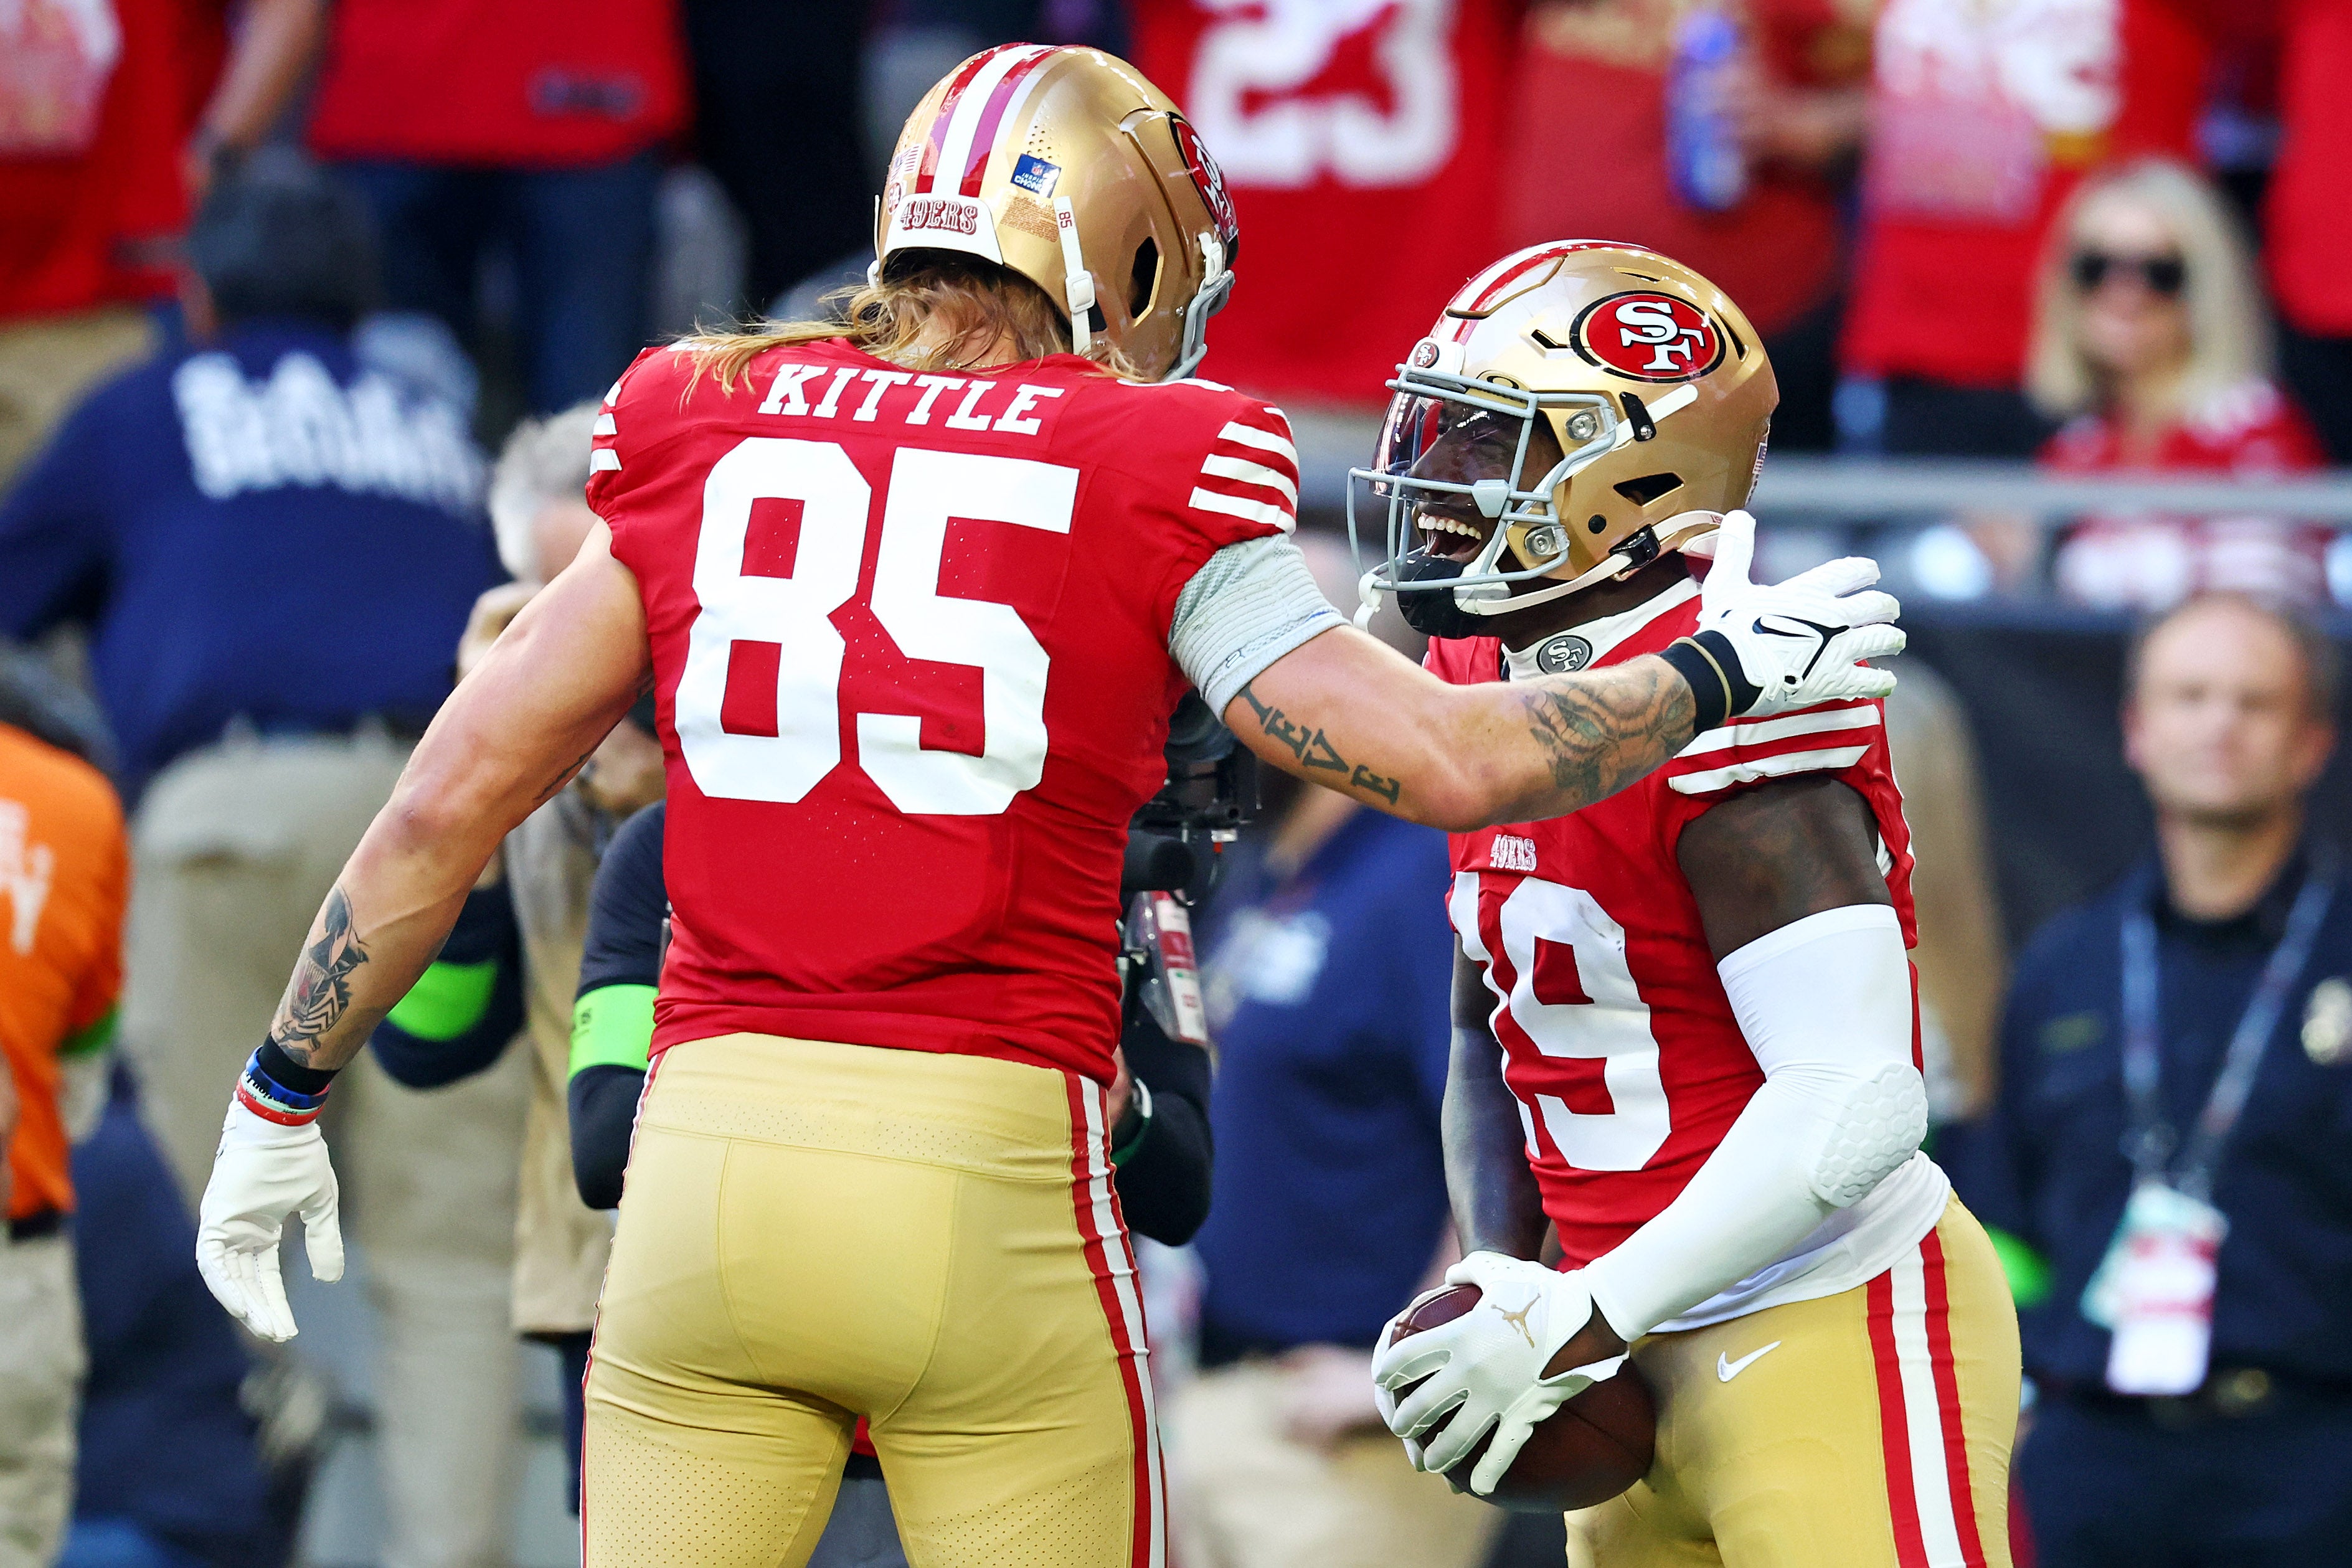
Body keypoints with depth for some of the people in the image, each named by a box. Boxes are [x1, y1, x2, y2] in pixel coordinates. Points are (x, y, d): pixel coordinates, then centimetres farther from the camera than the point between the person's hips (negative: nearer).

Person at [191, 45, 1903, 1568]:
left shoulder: (706, 443, 9)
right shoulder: (1146, 484, 0)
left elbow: (452, 801, 10)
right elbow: (1449, 759, -1)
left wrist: (284, 1097, 20)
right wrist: (1720, 670, 16)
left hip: (711, 1154, 3)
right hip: (989, 1192, -3)